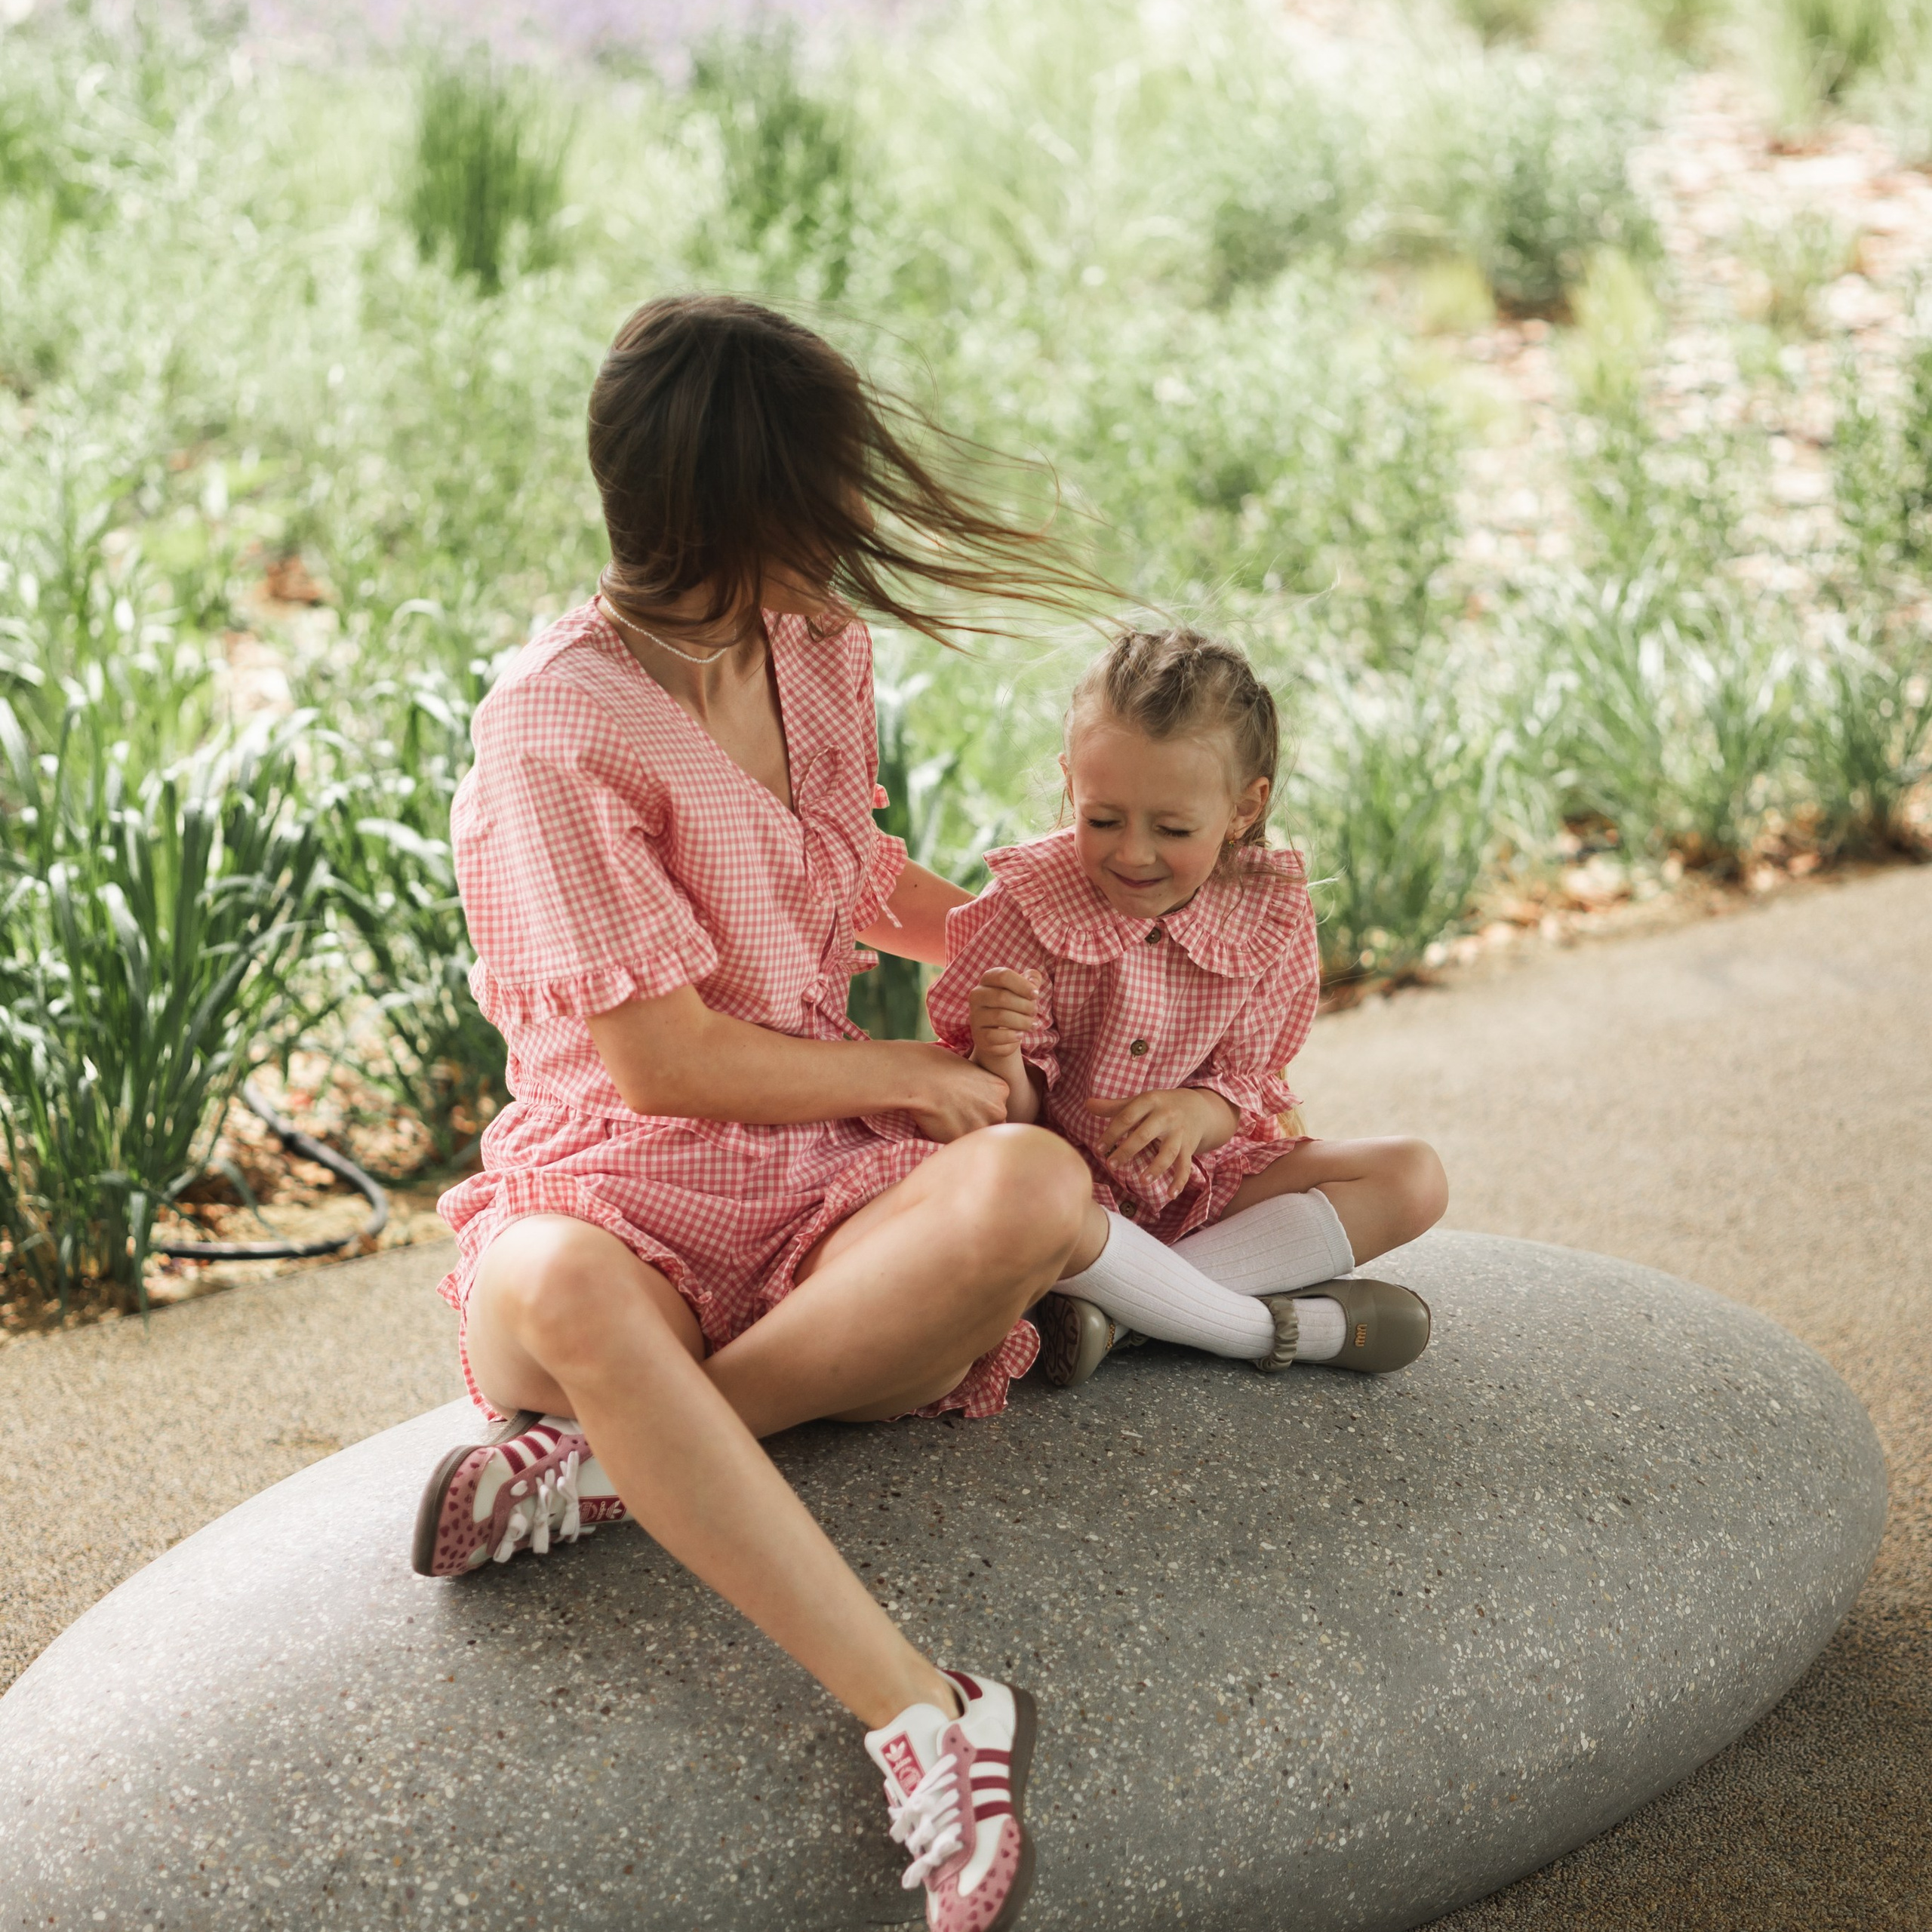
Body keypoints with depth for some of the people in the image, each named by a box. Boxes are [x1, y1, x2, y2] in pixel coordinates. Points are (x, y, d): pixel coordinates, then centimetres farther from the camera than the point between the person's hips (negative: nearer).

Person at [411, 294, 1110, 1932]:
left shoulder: (819, 650, 11)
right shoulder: (559, 726, -13)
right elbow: (659, 1061, -13)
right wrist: (913, 1078, -2)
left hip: (826, 1181, 6)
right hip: (621, 1183, -5)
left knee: (1036, 1186, -30)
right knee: (558, 1294, -43)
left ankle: (610, 1457, -25)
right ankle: (928, 1723, -44)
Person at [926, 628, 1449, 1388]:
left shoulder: (1267, 915, -5)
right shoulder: (1032, 907, -14)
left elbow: (1250, 1080, 1)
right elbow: (1011, 1121, -12)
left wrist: (1201, 1112, -24)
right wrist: (999, 1060, -37)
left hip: (1200, 1177, 5)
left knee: (1415, 1179, -10)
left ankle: (1119, 1306, -24)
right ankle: (1284, 1327, -23)